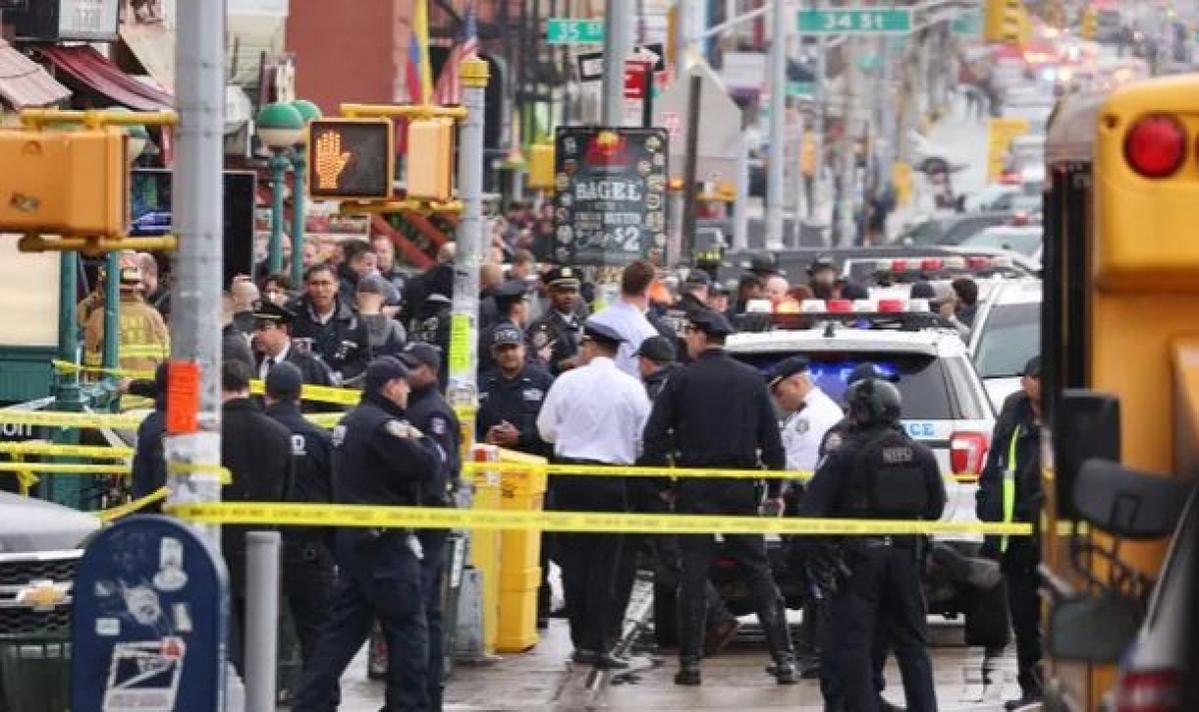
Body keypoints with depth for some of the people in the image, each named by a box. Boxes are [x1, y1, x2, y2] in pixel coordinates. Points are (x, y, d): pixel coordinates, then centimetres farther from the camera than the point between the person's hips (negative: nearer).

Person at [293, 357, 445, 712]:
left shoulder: (349, 423, 14)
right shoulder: (383, 425, -17)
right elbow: (427, 466, -22)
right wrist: (425, 443, -1)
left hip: (351, 537, 9)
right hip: (386, 540, -9)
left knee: (345, 625, 12)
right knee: (408, 628, 0)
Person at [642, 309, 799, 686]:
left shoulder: (682, 380, -4)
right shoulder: (752, 380, 4)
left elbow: (654, 436, -6)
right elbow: (772, 440, 4)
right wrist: (775, 491, 10)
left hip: (695, 488, -2)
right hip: (741, 488, 2)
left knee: (694, 573, 1)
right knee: (758, 571, 6)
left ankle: (690, 662, -2)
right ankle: (784, 658, 1)